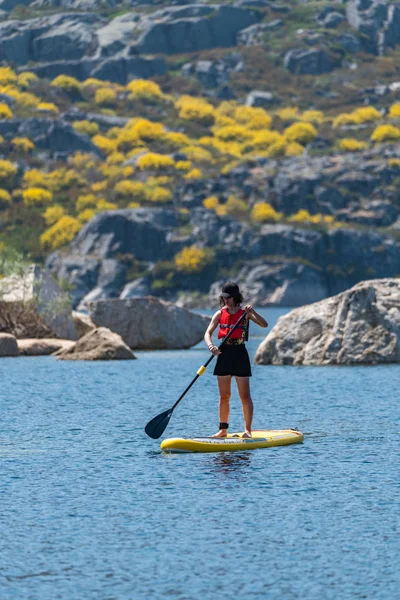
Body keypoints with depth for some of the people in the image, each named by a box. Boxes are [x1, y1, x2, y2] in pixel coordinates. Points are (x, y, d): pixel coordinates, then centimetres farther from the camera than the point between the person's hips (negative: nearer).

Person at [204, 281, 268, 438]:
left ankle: (248, 430, -3)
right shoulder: (220, 314, 5)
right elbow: (208, 333, -3)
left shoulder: (245, 312, -2)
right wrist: (211, 346, -24)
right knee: (224, 396, 7)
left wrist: (252, 312, -28)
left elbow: (264, 324, -13)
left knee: (245, 396, -4)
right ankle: (223, 430, 14)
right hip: (224, 354, 3)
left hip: (240, 355, -3)